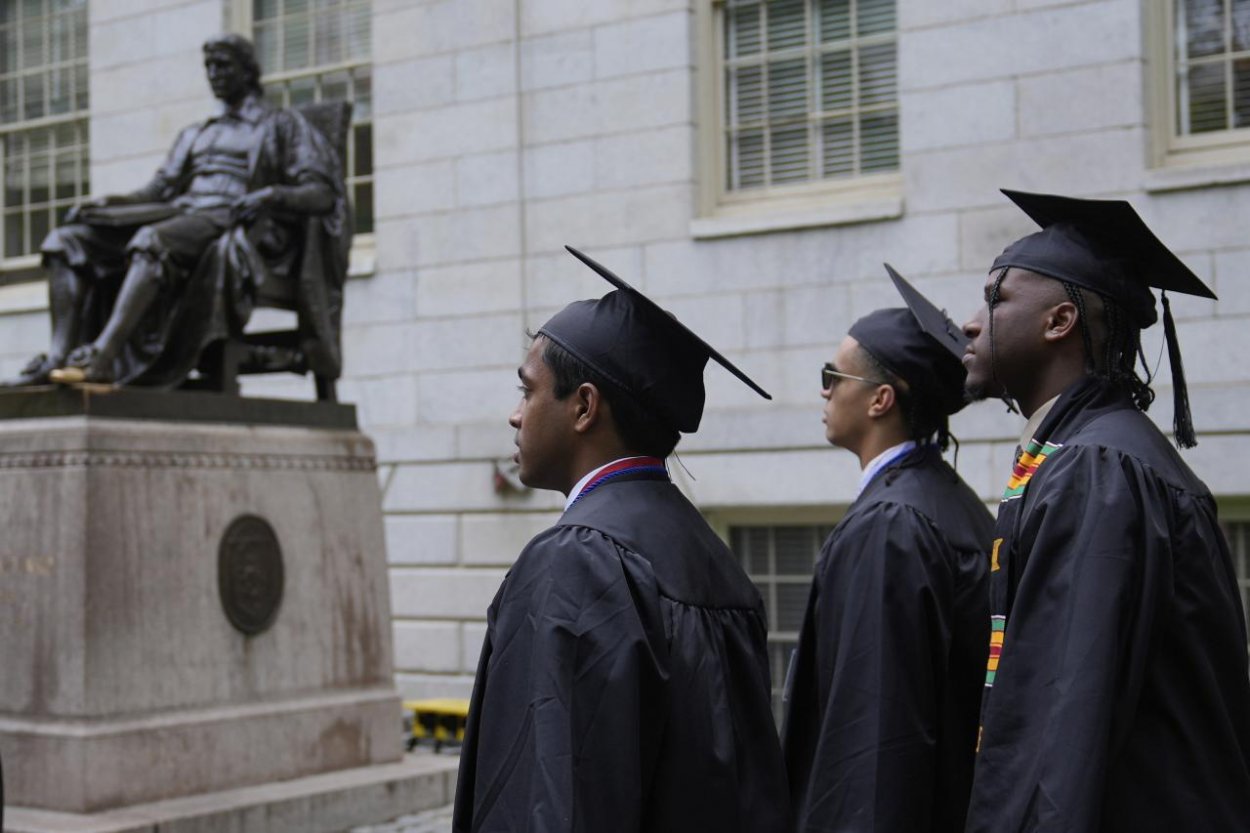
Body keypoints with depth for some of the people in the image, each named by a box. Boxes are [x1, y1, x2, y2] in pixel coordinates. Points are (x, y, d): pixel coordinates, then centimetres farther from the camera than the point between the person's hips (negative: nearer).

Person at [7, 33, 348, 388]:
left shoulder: (282, 125, 12)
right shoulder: (195, 135, 31)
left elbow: (323, 195, -1)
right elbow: (158, 190, 20)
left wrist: (274, 194, -22)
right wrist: (105, 202, 0)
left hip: (236, 229, -7)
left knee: (153, 240, -39)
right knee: (67, 241, -14)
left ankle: (103, 356, -52)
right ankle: (59, 357, -31)